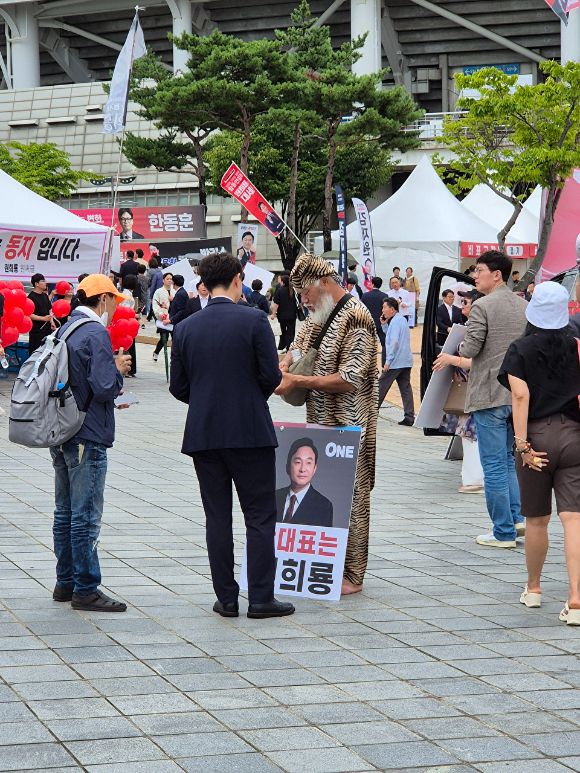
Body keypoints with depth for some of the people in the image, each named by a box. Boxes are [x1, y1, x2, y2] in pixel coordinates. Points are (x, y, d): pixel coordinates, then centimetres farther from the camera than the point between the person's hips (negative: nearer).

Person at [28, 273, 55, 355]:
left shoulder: (45, 295, 12)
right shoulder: (31, 297, -12)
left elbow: (50, 309, 19)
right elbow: (30, 315, -17)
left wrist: (52, 321, 4)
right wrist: (43, 318, -24)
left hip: (47, 328, 7)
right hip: (36, 329, -7)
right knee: (36, 352, -5)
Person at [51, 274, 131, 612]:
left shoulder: (65, 330, 11)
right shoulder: (96, 334, -15)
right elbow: (105, 387, -23)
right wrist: (119, 369, -4)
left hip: (61, 436, 9)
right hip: (88, 438, -9)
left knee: (65, 512, 15)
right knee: (86, 516, -4)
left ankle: (65, 583, 23)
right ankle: (85, 590, 0)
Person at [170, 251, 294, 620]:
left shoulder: (186, 328, 3)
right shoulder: (254, 320, -8)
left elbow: (178, 387, 5)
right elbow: (271, 377, -10)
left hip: (203, 434, 4)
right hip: (250, 433, -3)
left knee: (217, 518, 8)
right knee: (260, 517, 4)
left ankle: (227, 599, 10)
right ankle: (261, 598, 2)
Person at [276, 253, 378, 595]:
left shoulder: (355, 317, -16)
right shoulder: (319, 315, 13)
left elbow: (350, 379, -22)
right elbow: (299, 345, 27)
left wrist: (298, 381, -21)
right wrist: (284, 365, 3)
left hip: (348, 426, -9)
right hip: (321, 422, 9)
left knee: (350, 496, -2)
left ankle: (352, 576, 5)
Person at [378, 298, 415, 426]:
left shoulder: (395, 321, -14)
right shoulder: (402, 319, 16)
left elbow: (394, 342, -21)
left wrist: (388, 361, -19)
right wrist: (384, 325, 12)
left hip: (396, 362, -9)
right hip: (406, 361, 9)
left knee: (381, 386, 2)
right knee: (406, 388, 5)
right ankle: (409, 418, 1)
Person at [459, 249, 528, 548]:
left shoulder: (482, 306, -13)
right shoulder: (524, 306, 8)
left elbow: (470, 349, -16)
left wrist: (461, 347, 6)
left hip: (490, 395, -7)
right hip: (520, 395, 7)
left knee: (494, 465, 0)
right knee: (510, 459, 20)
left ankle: (504, 532, 3)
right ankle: (517, 517, 14)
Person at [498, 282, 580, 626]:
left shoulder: (521, 349, -2)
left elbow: (521, 396, -11)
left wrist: (522, 444, -13)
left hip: (538, 436, 0)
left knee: (536, 520, 13)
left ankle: (533, 588, 31)